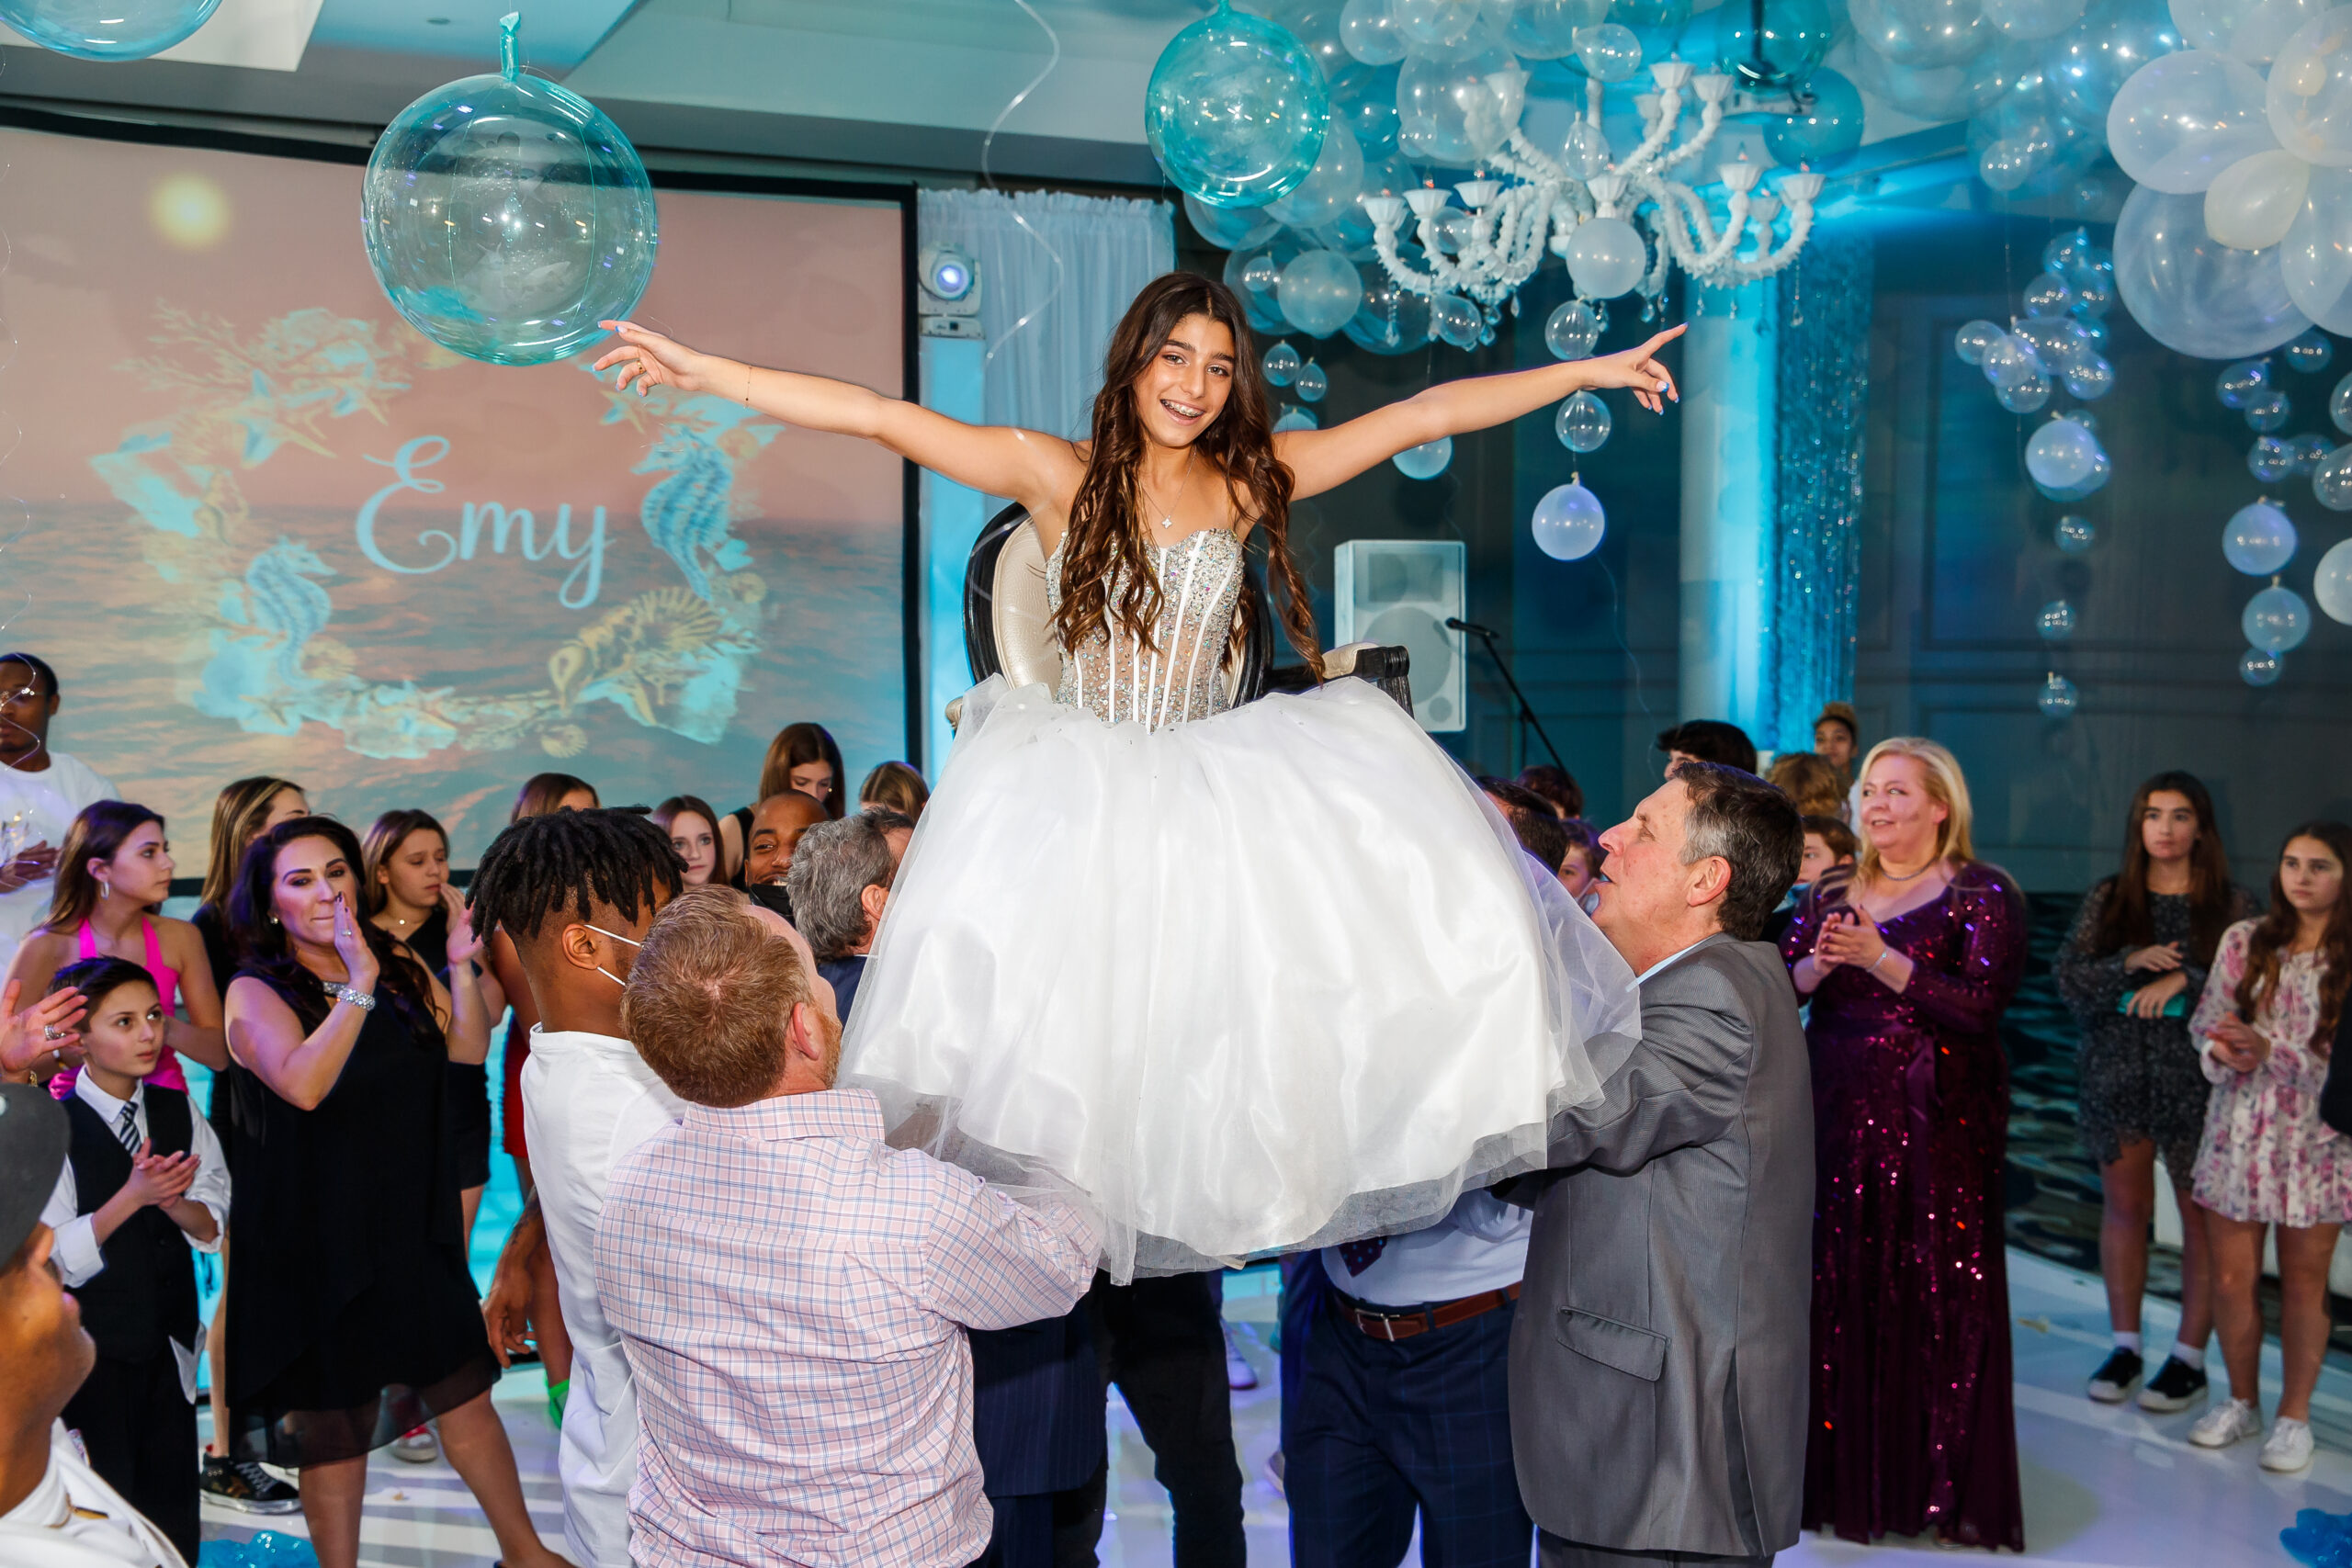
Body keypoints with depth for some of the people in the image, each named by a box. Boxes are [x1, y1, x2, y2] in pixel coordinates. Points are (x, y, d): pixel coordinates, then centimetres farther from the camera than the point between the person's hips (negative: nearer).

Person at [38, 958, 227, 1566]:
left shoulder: (178, 1114, 2)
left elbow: (211, 1228, 0)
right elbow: (54, 1260, -16)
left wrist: (175, 1202, -20)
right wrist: (132, 1196, -27)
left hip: (169, 1347, 5)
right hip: (90, 1355, -4)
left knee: (174, 1515, 13)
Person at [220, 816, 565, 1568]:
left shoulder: (399, 969, 4)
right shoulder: (256, 991, -11)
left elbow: (470, 1048, -1)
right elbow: (303, 1084, -28)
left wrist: (460, 970, -16)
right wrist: (358, 988, -34)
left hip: (412, 1224, 4)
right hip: (316, 1241, -4)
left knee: (464, 1392, 12)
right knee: (335, 1426, 7)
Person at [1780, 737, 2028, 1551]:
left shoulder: (1983, 895, -3)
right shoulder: (1831, 893, 13)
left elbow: (1981, 1004, -16)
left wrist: (1878, 959, -21)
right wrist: (1819, 963, -15)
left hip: (1937, 1125, -4)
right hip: (1834, 1112, 5)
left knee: (1935, 1297, -2)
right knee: (1835, 1292, 7)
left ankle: (1942, 1486, 10)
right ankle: (1843, 1474, 20)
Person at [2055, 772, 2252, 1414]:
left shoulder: (2231, 904, 1)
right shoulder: (2106, 901, 7)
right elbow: (2068, 978, 0)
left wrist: (2184, 979, -19)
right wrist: (2132, 962, -14)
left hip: (2197, 1078, -2)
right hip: (2116, 1073, 3)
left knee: (2202, 1214, 1)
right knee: (2124, 1207, 10)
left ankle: (2189, 1357, 12)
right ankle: (2125, 1346, 21)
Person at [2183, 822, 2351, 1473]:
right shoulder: (2244, 941, 3)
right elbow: (2205, 1022, 5)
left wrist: (2271, 1051, -22)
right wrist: (2223, 1051, -16)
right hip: (2239, 1131, 2)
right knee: (2231, 1277, 7)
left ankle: (2294, 1415, 25)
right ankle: (2241, 1402, 28)